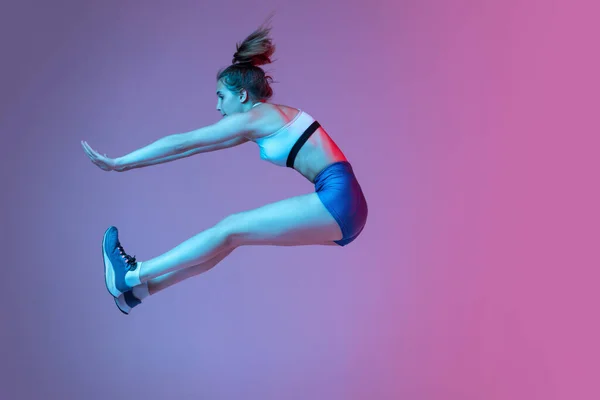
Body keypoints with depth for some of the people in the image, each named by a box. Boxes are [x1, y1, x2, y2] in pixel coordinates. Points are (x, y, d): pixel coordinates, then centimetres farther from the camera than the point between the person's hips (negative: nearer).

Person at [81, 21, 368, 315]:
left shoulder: (252, 117, -6)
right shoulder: (267, 118, 21)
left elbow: (183, 143, -2)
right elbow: (192, 147, 23)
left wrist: (119, 164, 4)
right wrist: (126, 163, 26)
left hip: (338, 200, -9)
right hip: (339, 201, 9)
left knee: (230, 231, -7)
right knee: (231, 232, 6)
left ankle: (133, 276, -1)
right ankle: (143, 286, 10)